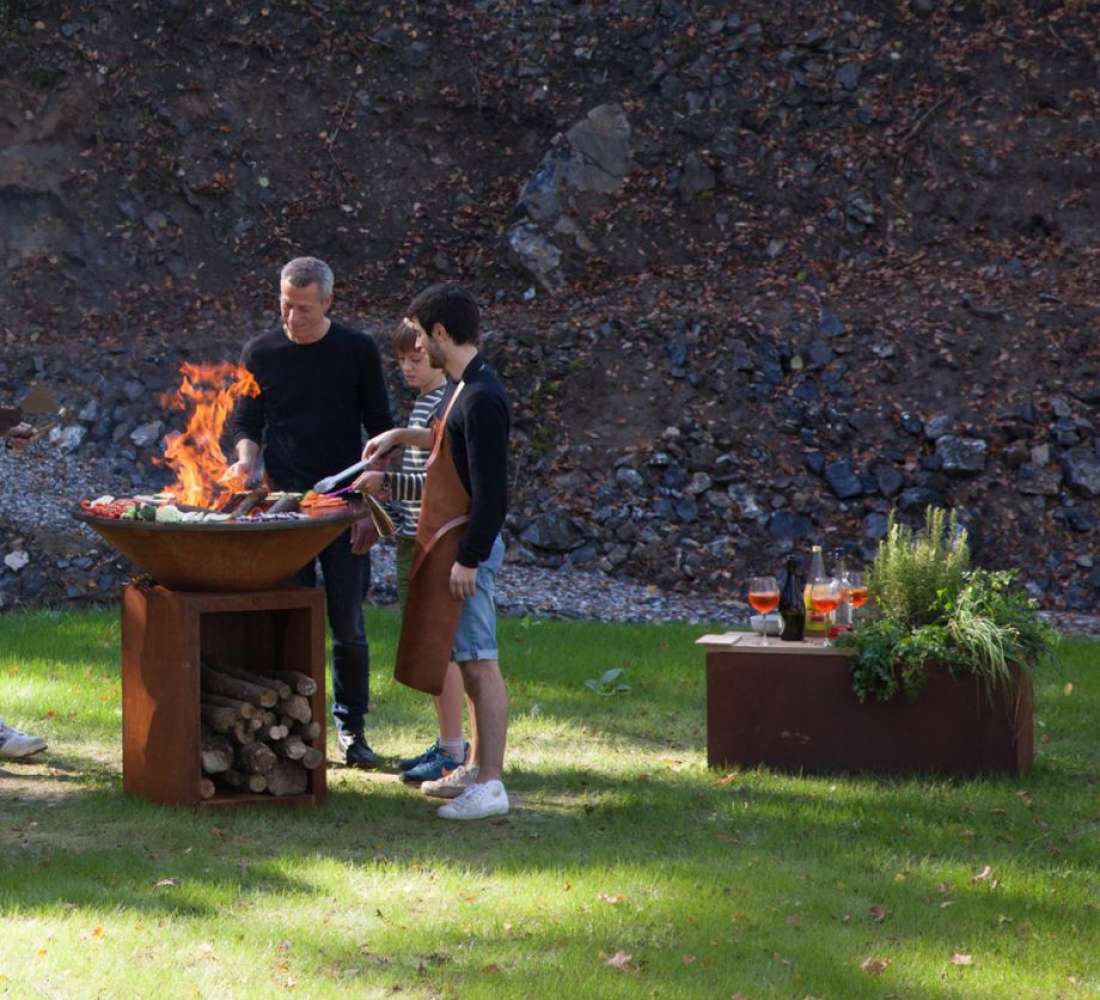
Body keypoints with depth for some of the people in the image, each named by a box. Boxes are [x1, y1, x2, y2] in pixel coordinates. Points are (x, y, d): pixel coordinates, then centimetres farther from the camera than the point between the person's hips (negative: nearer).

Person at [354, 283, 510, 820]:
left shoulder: (481, 399, -19)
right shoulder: (465, 388, 13)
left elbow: (490, 488, -22)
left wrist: (469, 557, -21)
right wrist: (404, 436, 30)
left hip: (466, 544, -10)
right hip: (448, 540, 10)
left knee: (478, 661, -8)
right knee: (469, 660, 15)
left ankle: (490, 786, -6)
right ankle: (476, 768, 24)